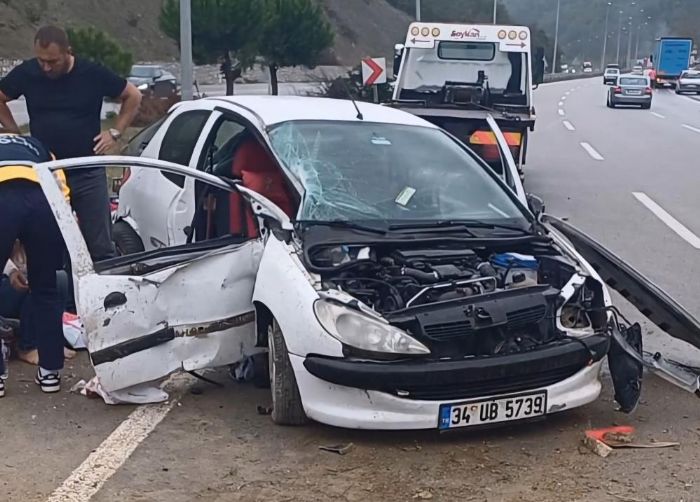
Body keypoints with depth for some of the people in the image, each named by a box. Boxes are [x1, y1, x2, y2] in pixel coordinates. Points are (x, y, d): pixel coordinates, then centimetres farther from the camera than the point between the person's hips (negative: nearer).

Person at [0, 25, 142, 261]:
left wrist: (115, 132, 0)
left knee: (101, 248, 3)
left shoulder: (93, 73, -7)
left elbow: (133, 96, 6)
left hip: (88, 173, -2)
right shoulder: (27, 73, -2)